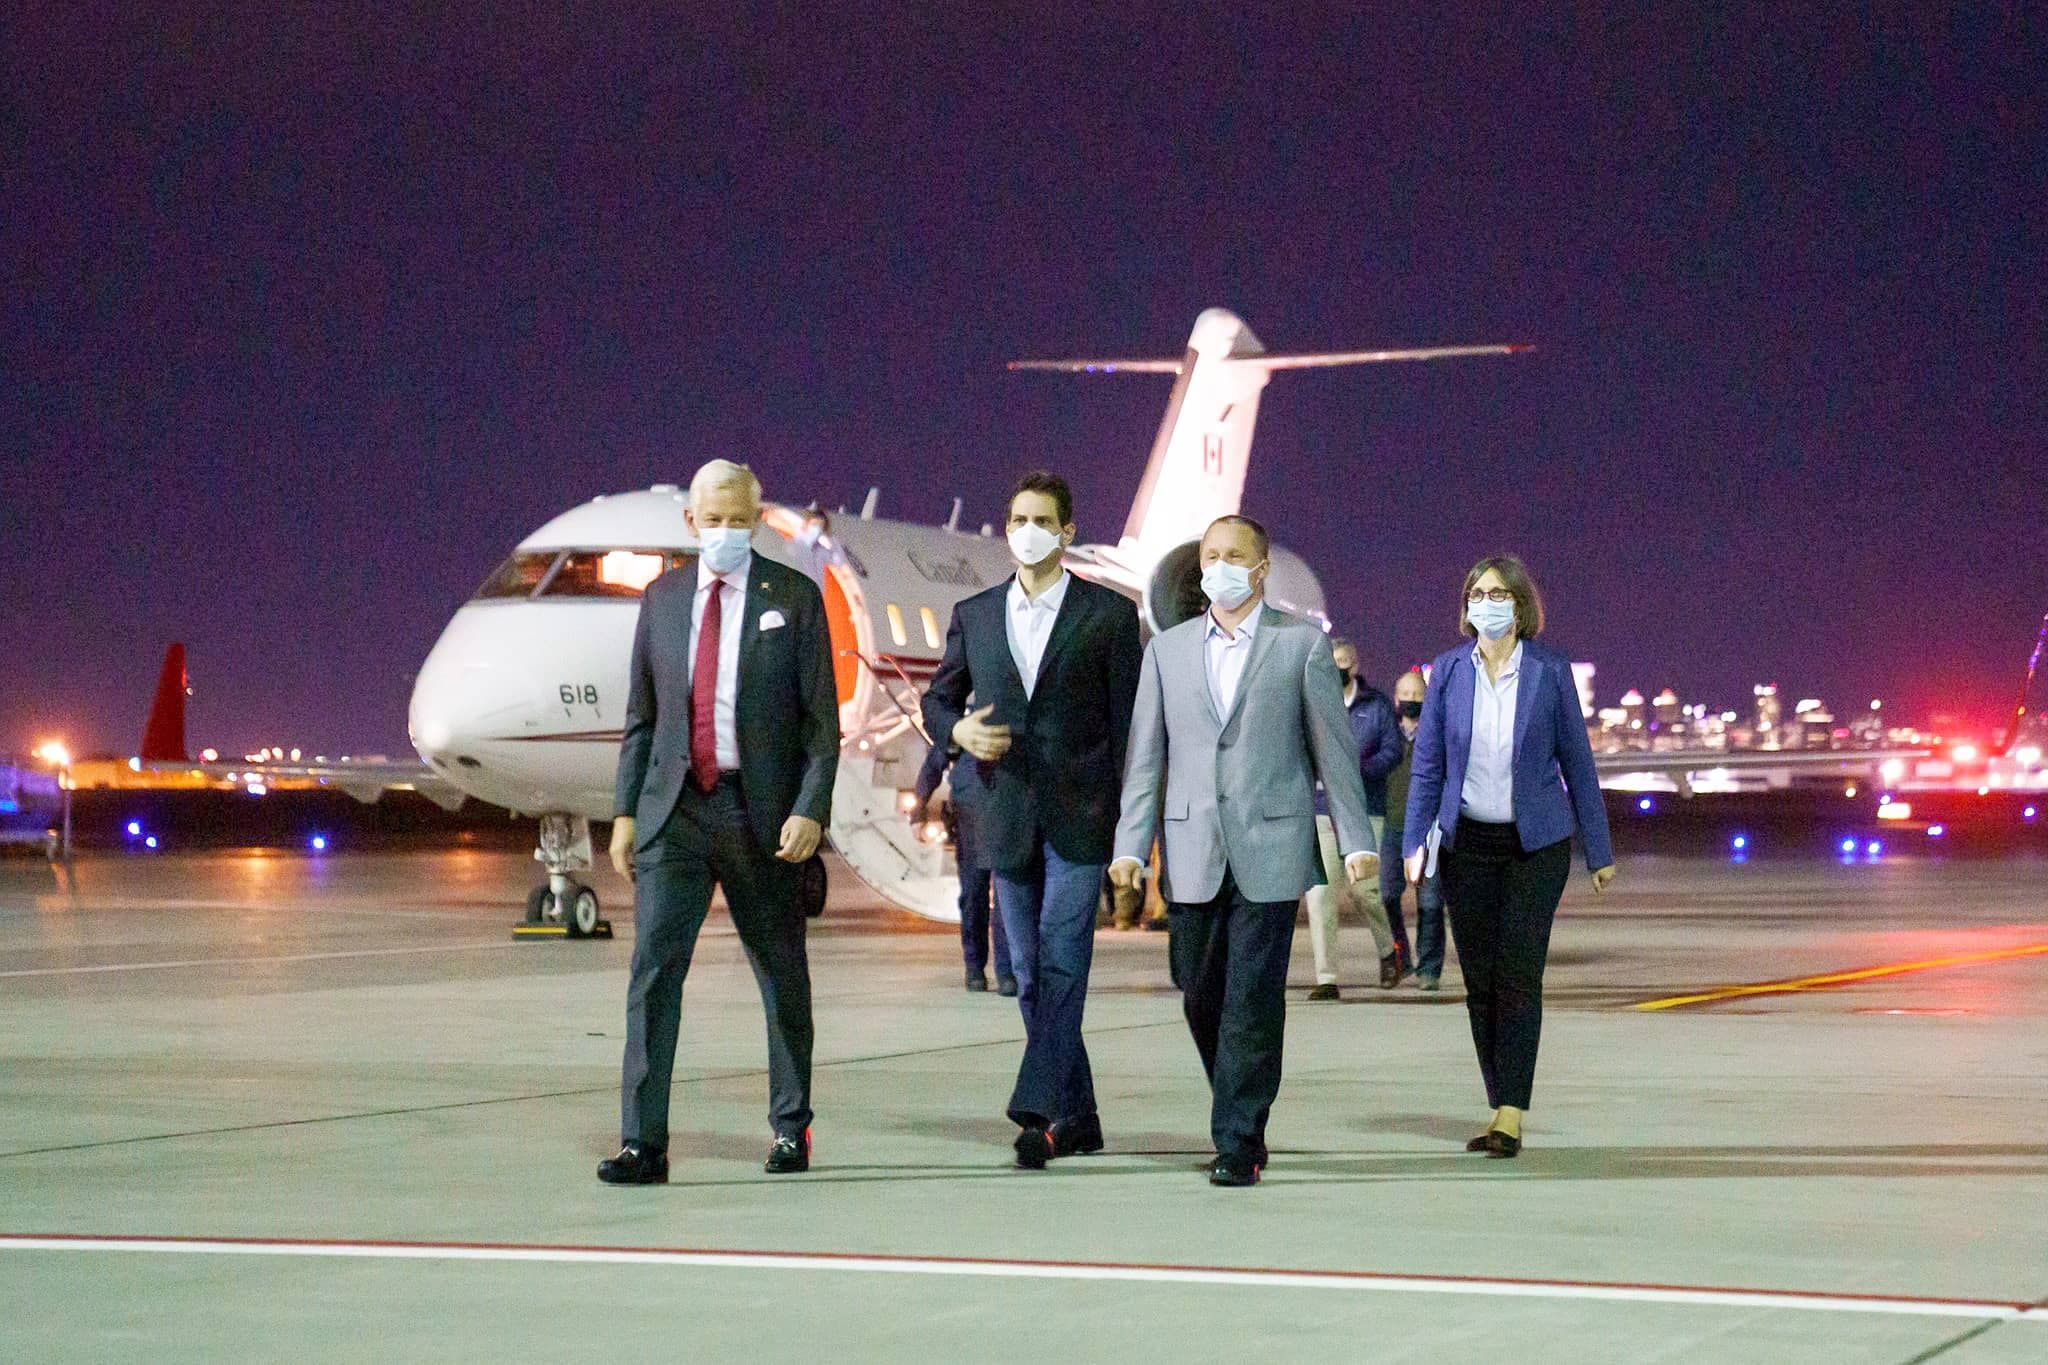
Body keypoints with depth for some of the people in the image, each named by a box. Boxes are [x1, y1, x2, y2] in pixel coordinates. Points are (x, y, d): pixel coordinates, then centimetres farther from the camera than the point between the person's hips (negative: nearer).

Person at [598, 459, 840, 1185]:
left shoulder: (793, 597, 0)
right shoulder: (662, 598, 9)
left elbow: (820, 718, -3)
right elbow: (641, 717, 12)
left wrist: (810, 809, -13)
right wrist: (625, 810, 5)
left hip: (762, 813, -2)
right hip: (674, 809, 2)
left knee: (783, 976, 9)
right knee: (654, 968, -9)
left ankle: (792, 1128, 25)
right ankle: (643, 1143, -10)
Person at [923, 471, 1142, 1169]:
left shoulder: (1109, 613, 1)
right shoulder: (974, 615, 11)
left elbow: (1129, 720, 0)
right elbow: (937, 698, 18)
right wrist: (958, 730, -6)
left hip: (1081, 816, -4)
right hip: (1009, 819, 4)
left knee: (1062, 961, -14)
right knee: (1030, 973, 6)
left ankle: (1038, 1111, -21)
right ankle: (1077, 1117, 15)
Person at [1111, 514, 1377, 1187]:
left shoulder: (1302, 643, 3)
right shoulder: (1167, 649, 11)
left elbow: (1334, 747, 3)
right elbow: (1145, 755, 10)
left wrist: (1355, 841, 0)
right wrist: (1131, 845, 1)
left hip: (1270, 850, -3)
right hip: (1193, 854, 3)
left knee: (1253, 1000, -7)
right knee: (1201, 998, 7)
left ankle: (1238, 1143, -4)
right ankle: (1241, 1119, 25)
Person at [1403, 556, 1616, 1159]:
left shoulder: (1549, 670, -4)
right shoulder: (1449, 670, 1)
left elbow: (1577, 761, 2)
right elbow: (1428, 764, 5)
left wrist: (1599, 850, 4)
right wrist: (1414, 843, -2)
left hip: (1536, 843, -3)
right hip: (1467, 843, 3)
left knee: (1518, 974, -10)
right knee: (1479, 980, 5)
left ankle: (1511, 1116, -12)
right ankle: (1500, 1108, 14)